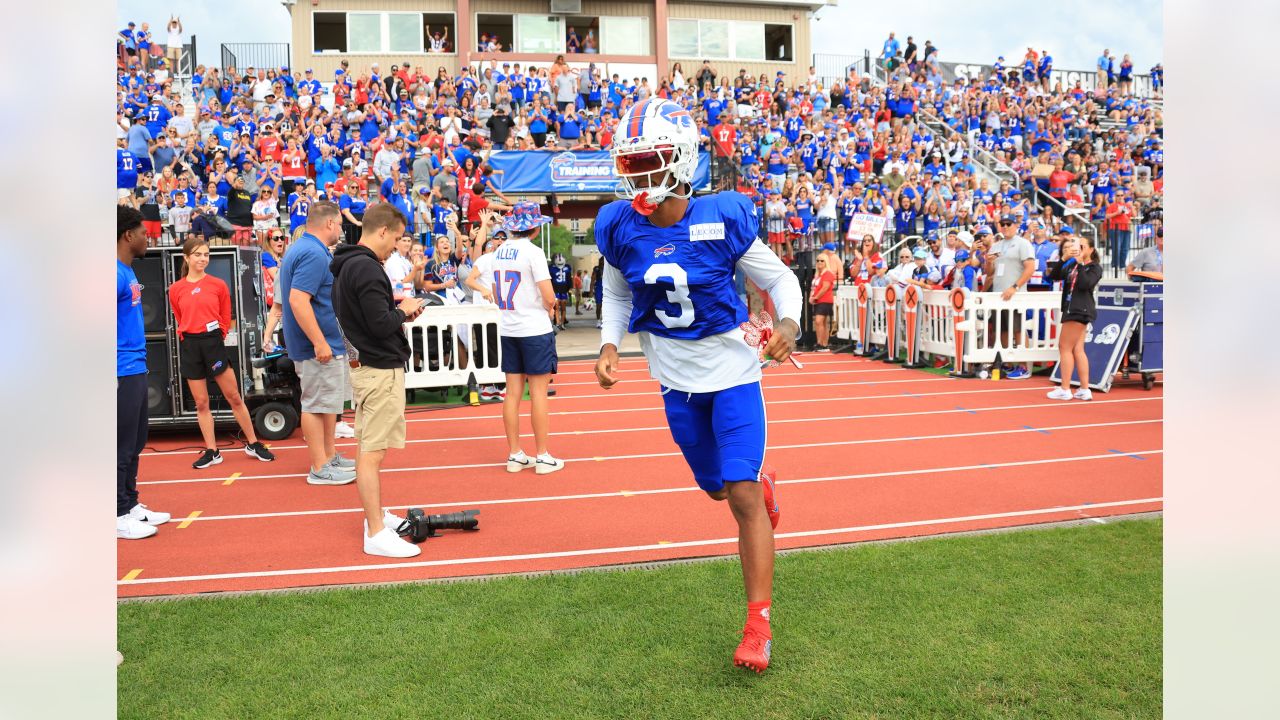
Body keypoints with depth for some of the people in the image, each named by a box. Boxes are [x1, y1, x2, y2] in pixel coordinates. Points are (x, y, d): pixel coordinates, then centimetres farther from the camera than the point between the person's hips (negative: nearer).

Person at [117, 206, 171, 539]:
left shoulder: (128, 271, 14)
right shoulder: (116, 273, -15)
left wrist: (138, 361, 18)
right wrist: (117, 369, -21)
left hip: (136, 370, 10)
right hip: (122, 373, -10)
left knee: (135, 443, 16)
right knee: (121, 446, -1)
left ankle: (131, 505, 26)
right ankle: (118, 515, 7)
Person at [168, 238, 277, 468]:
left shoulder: (218, 285, -1)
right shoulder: (176, 289, 3)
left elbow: (226, 319, 6)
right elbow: (179, 320, 14)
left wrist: (214, 338, 4)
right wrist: (189, 335, 8)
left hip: (214, 342, -1)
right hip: (190, 346, 2)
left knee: (235, 398, 3)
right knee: (201, 403, 6)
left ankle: (253, 444, 14)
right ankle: (211, 452, 14)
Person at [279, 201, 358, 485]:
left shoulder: (301, 248, 14)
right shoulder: (314, 254, -20)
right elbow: (297, 300, -28)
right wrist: (319, 342, -27)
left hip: (326, 343, 11)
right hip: (320, 345, -11)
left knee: (327, 402, 18)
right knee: (317, 404, -2)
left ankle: (329, 455, 29)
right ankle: (320, 469, 6)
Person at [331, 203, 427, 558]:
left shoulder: (345, 265, 13)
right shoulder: (367, 268, -19)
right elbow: (381, 324, -23)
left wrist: (396, 309, 8)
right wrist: (403, 310, -6)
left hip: (365, 365, 11)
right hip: (381, 369, -11)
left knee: (368, 447, 18)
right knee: (372, 452, -7)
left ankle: (375, 515, 30)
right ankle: (376, 534, -2)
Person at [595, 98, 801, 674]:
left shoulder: (722, 219, -18)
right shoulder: (618, 227, -9)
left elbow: (779, 278, -8)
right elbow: (617, 296, 9)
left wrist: (789, 324, -28)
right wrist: (609, 346, -8)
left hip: (731, 370, -4)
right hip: (675, 378, 4)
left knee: (742, 496, -10)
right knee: (716, 488, 17)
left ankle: (758, 627, 2)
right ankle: (761, 483, 55)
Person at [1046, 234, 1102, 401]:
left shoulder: (1095, 268, -3)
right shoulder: (1072, 265, 17)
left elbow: (1085, 284, -19)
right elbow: (1053, 276, 7)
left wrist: (1080, 263, -16)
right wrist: (1063, 259, -4)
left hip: (1080, 310, -8)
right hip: (1072, 310, 8)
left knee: (1064, 347, -7)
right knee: (1077, 350, 7)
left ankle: (1065, 389, -3)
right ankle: (1084, 390, 10)